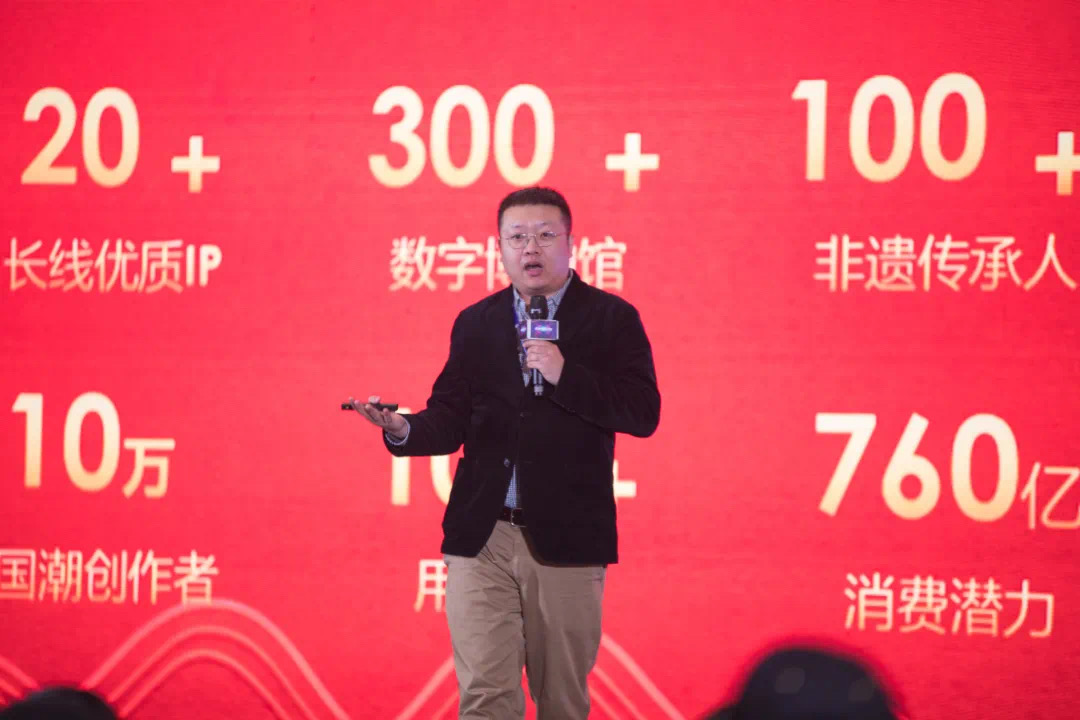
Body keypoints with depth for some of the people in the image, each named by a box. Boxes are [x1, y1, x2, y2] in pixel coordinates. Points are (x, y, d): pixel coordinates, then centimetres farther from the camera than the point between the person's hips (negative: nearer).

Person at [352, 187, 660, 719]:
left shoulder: (611, 319, 2)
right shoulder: (474, 324, 12)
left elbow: (643, 413, -8)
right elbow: (450, 421, 7)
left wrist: (564, 376, -17)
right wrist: (403, 429, -14)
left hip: (565, 538, -2)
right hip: (481, 536, 2)